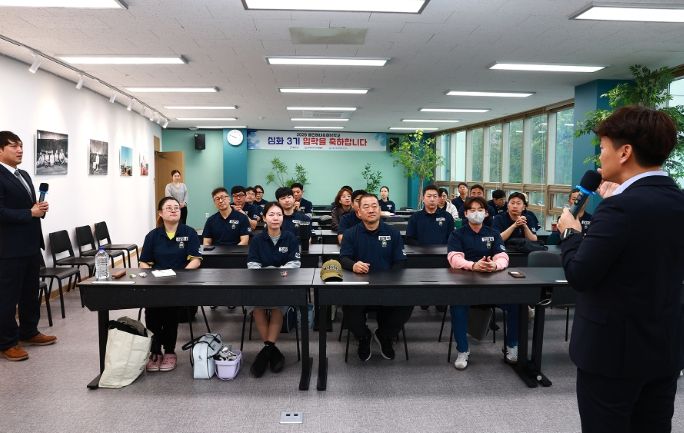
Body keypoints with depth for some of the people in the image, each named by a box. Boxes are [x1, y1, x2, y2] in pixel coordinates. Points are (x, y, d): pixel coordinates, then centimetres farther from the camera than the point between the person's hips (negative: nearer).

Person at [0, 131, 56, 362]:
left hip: (31, 245, 9)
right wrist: (31, 213, -19)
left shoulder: (24, 175, 15)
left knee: (31, 293, 17)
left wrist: (40, 209, 0)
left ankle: (29, 332, 31)